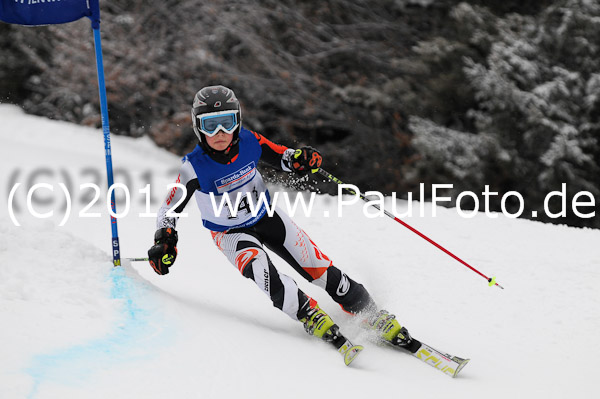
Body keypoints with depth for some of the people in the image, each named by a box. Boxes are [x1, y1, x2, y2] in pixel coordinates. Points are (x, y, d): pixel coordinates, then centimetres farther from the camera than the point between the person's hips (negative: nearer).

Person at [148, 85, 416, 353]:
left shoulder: (249, 142, -20)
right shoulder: (195, 167, -26)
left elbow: (281, 157, -3)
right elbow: (169, 209, -15)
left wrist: (299, 160, -24)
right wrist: (163, 242, -30)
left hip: (266, 216, 2)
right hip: (230, 233, -2)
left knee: (320, 269, -3)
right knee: (257, 268, -34)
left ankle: (374, 317, 11)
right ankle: (308, 314, -17)